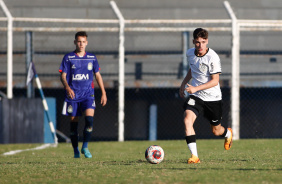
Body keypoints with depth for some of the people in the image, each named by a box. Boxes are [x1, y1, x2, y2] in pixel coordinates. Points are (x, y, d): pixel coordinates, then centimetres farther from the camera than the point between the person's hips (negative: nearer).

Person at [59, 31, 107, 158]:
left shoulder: (92, 58, 9)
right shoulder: (68, 58, 2)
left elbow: (97, 75, 15)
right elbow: (63, 75, -2)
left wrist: (103, 93, 10)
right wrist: (67, 87, -21)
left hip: (88, 94, 1)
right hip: (72, 95, -1)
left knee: (89, 118, -18)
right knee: (73, 123, 2)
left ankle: (85, 147, -5)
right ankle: (76, 150, 14)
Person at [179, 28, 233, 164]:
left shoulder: (213, 57, -19)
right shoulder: (190, 53, -2)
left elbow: (215, 81, -18)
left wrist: (195, 88, -27)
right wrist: (184, 83, 19)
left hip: (213, 98, -3)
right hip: (195, 96, 3)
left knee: (216, 131, 13)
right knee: (187, 120, -24)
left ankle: (228, 133, 52)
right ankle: (194, 156, -24)